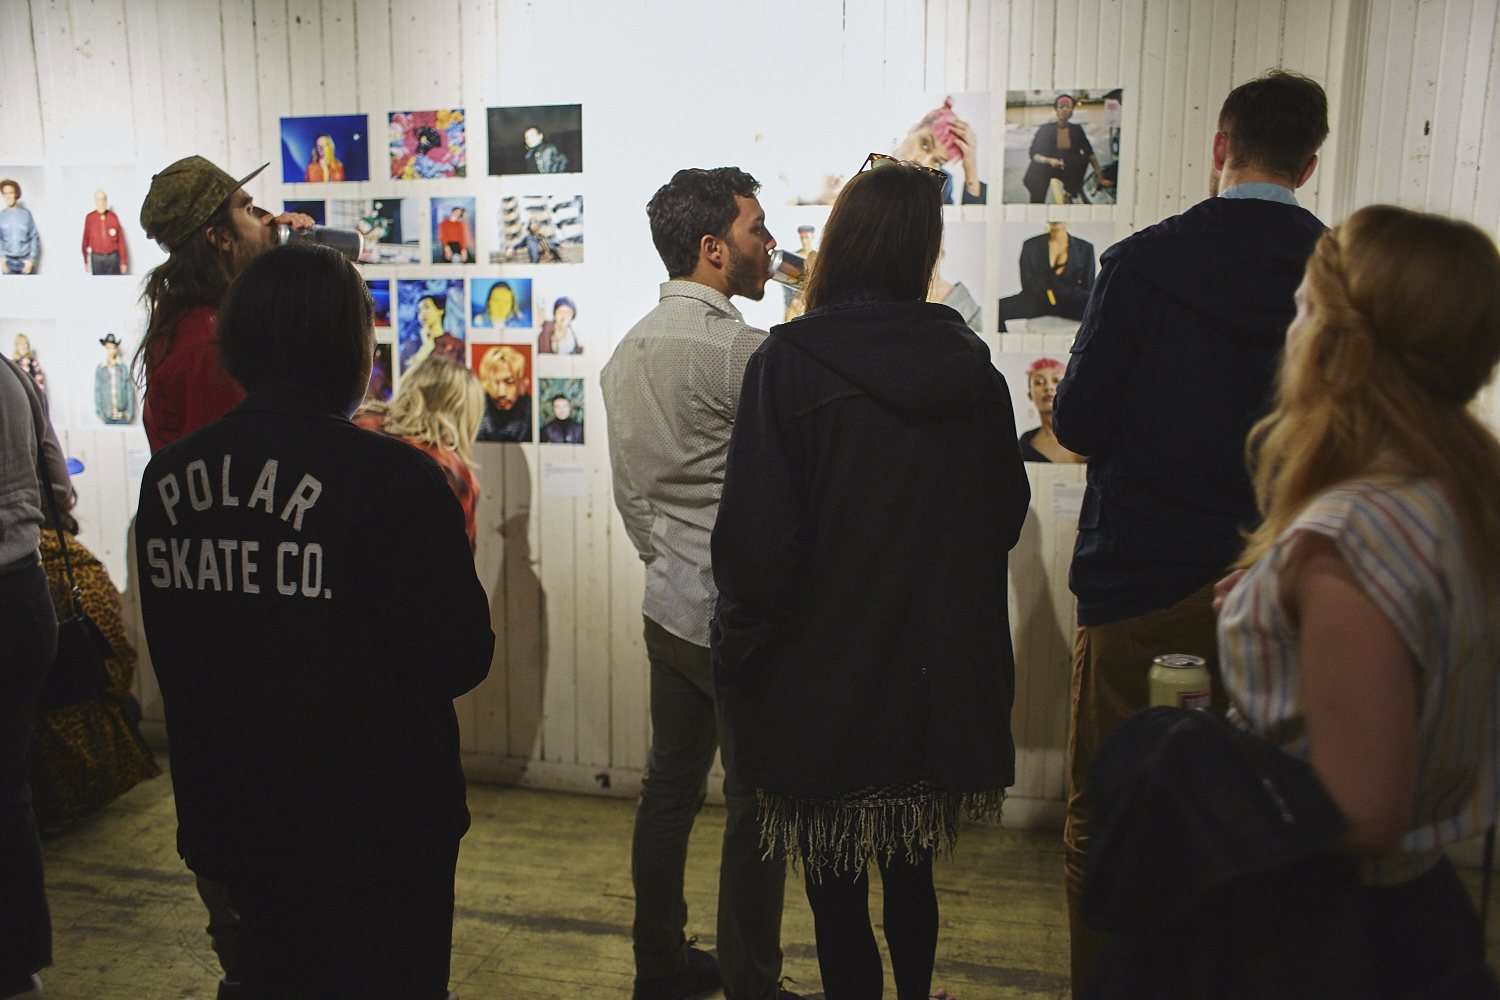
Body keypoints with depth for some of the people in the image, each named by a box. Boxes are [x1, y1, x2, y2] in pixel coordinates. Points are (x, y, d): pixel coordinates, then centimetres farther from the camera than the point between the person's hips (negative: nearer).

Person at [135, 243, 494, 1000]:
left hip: (228, 815, 6)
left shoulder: (168, 476, -3)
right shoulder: (392, 478, -23)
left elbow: (169, 652, 7)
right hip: (378, 822, -5)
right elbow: (459, 660, -18)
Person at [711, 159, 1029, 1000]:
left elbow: (756, 531, -16)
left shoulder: (787, 363, -13)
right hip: (941, 672, 5)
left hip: (825, 674, -4)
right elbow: (1007, 513, 9)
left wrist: (741, 650, -3)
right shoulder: (970, 364, 0)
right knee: (911, 869, 23)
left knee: (837, 885, 10)